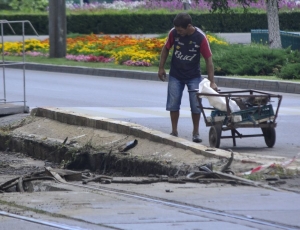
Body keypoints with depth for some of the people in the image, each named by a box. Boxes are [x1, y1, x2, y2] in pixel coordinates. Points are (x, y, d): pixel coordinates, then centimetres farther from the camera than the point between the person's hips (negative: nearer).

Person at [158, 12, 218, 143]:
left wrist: (212, 82, -22)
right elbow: (166, 49, 2)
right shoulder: (173, 33, -15)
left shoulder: (200, 37, -21)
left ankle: (196, 132, 12)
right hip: (175, 76, 2)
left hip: (194, 77, -2)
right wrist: (161, 68, 1)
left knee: (196, 105, -1)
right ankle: (174, 132, 13)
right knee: (173, 104, 1)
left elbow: (208, 59, -18)